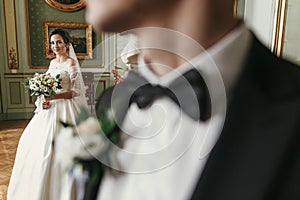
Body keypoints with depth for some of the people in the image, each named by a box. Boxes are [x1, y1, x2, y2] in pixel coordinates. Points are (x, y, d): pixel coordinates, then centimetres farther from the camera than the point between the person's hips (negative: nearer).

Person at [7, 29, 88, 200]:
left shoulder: (71, 63, -10)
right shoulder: (53, 62, 13)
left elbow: (77, 91, -14)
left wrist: (54, 97, -22)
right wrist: (46, 100, -2)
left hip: (64, 109, -8)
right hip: (50, 108, 8)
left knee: (55, 145, -7)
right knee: (33, 140, 13)